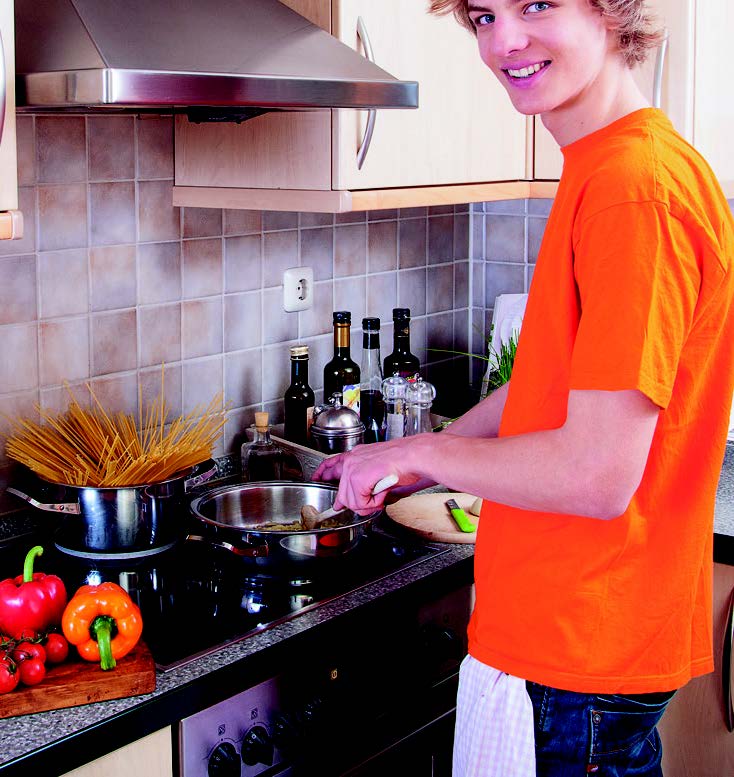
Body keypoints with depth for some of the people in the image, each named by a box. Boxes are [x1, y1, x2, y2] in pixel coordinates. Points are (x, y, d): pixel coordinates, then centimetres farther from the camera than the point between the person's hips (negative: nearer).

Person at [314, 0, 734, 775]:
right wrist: (404, 465, 16)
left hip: (580, 655, -9)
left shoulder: (635, 187, -24)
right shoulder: (603, 171, 8)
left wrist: (420, 451, -11)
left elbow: (598, 474, -27)